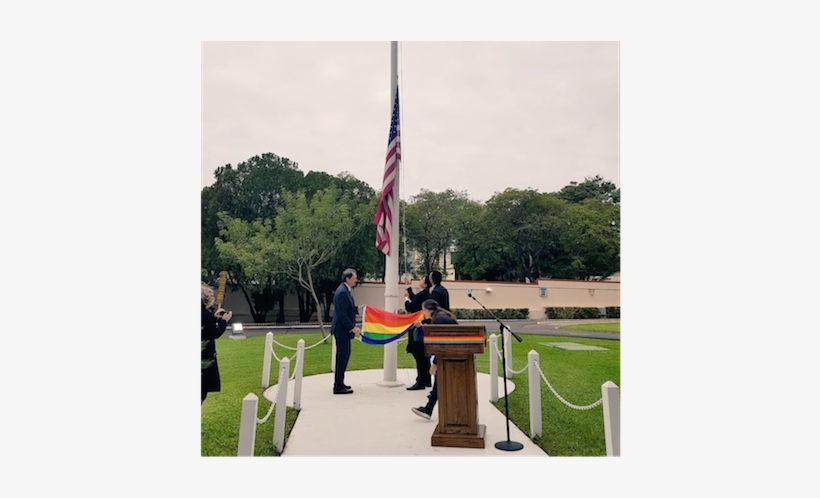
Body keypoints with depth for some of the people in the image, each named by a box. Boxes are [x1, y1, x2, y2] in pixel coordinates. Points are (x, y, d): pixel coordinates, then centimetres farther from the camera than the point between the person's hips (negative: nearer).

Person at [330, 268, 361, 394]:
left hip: (344, 329, 10)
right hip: (342, 329, -10)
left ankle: (339, 383, 26)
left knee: (343, 355, 16)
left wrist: (357, 309, 12)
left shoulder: (345, 290, 11)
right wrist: (352, 327, -22)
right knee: (342, 356, -3)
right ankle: (338, 386, 5)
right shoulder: (342, 292, -21)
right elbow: (342, 314, -23)